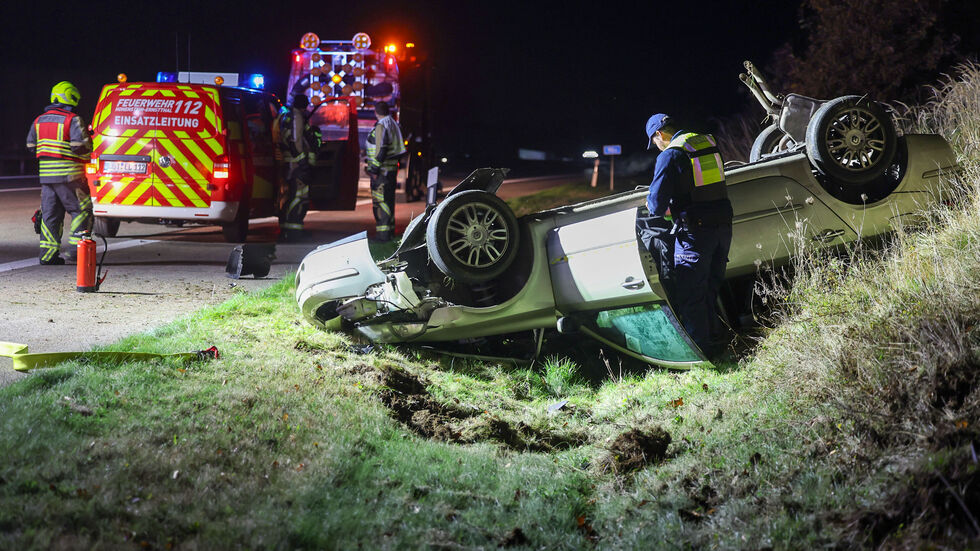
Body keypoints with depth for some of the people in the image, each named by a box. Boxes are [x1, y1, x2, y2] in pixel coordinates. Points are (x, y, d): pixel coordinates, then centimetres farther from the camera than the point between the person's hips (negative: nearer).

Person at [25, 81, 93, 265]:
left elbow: (31, 146, 19)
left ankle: (48, 253, 8)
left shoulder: (39, 121, 13)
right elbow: (81, 146, -17)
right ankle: (75, 247, -5)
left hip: (46, 174, 7)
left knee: (50, 214, 10)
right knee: (82, 210, 3)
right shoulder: (73, 120, -10)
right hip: (69, 175, -7)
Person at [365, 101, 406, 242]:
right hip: (391, 167, 10)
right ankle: (390, 230, 22)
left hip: (381, 170, -10)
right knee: (388, 200, 16)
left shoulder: (381, 127, -15)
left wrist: (374, 169, -19)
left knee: (380, 201, -9)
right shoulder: (393, 125, 14)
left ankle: (383, 233, -11)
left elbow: (381, 150, -21)